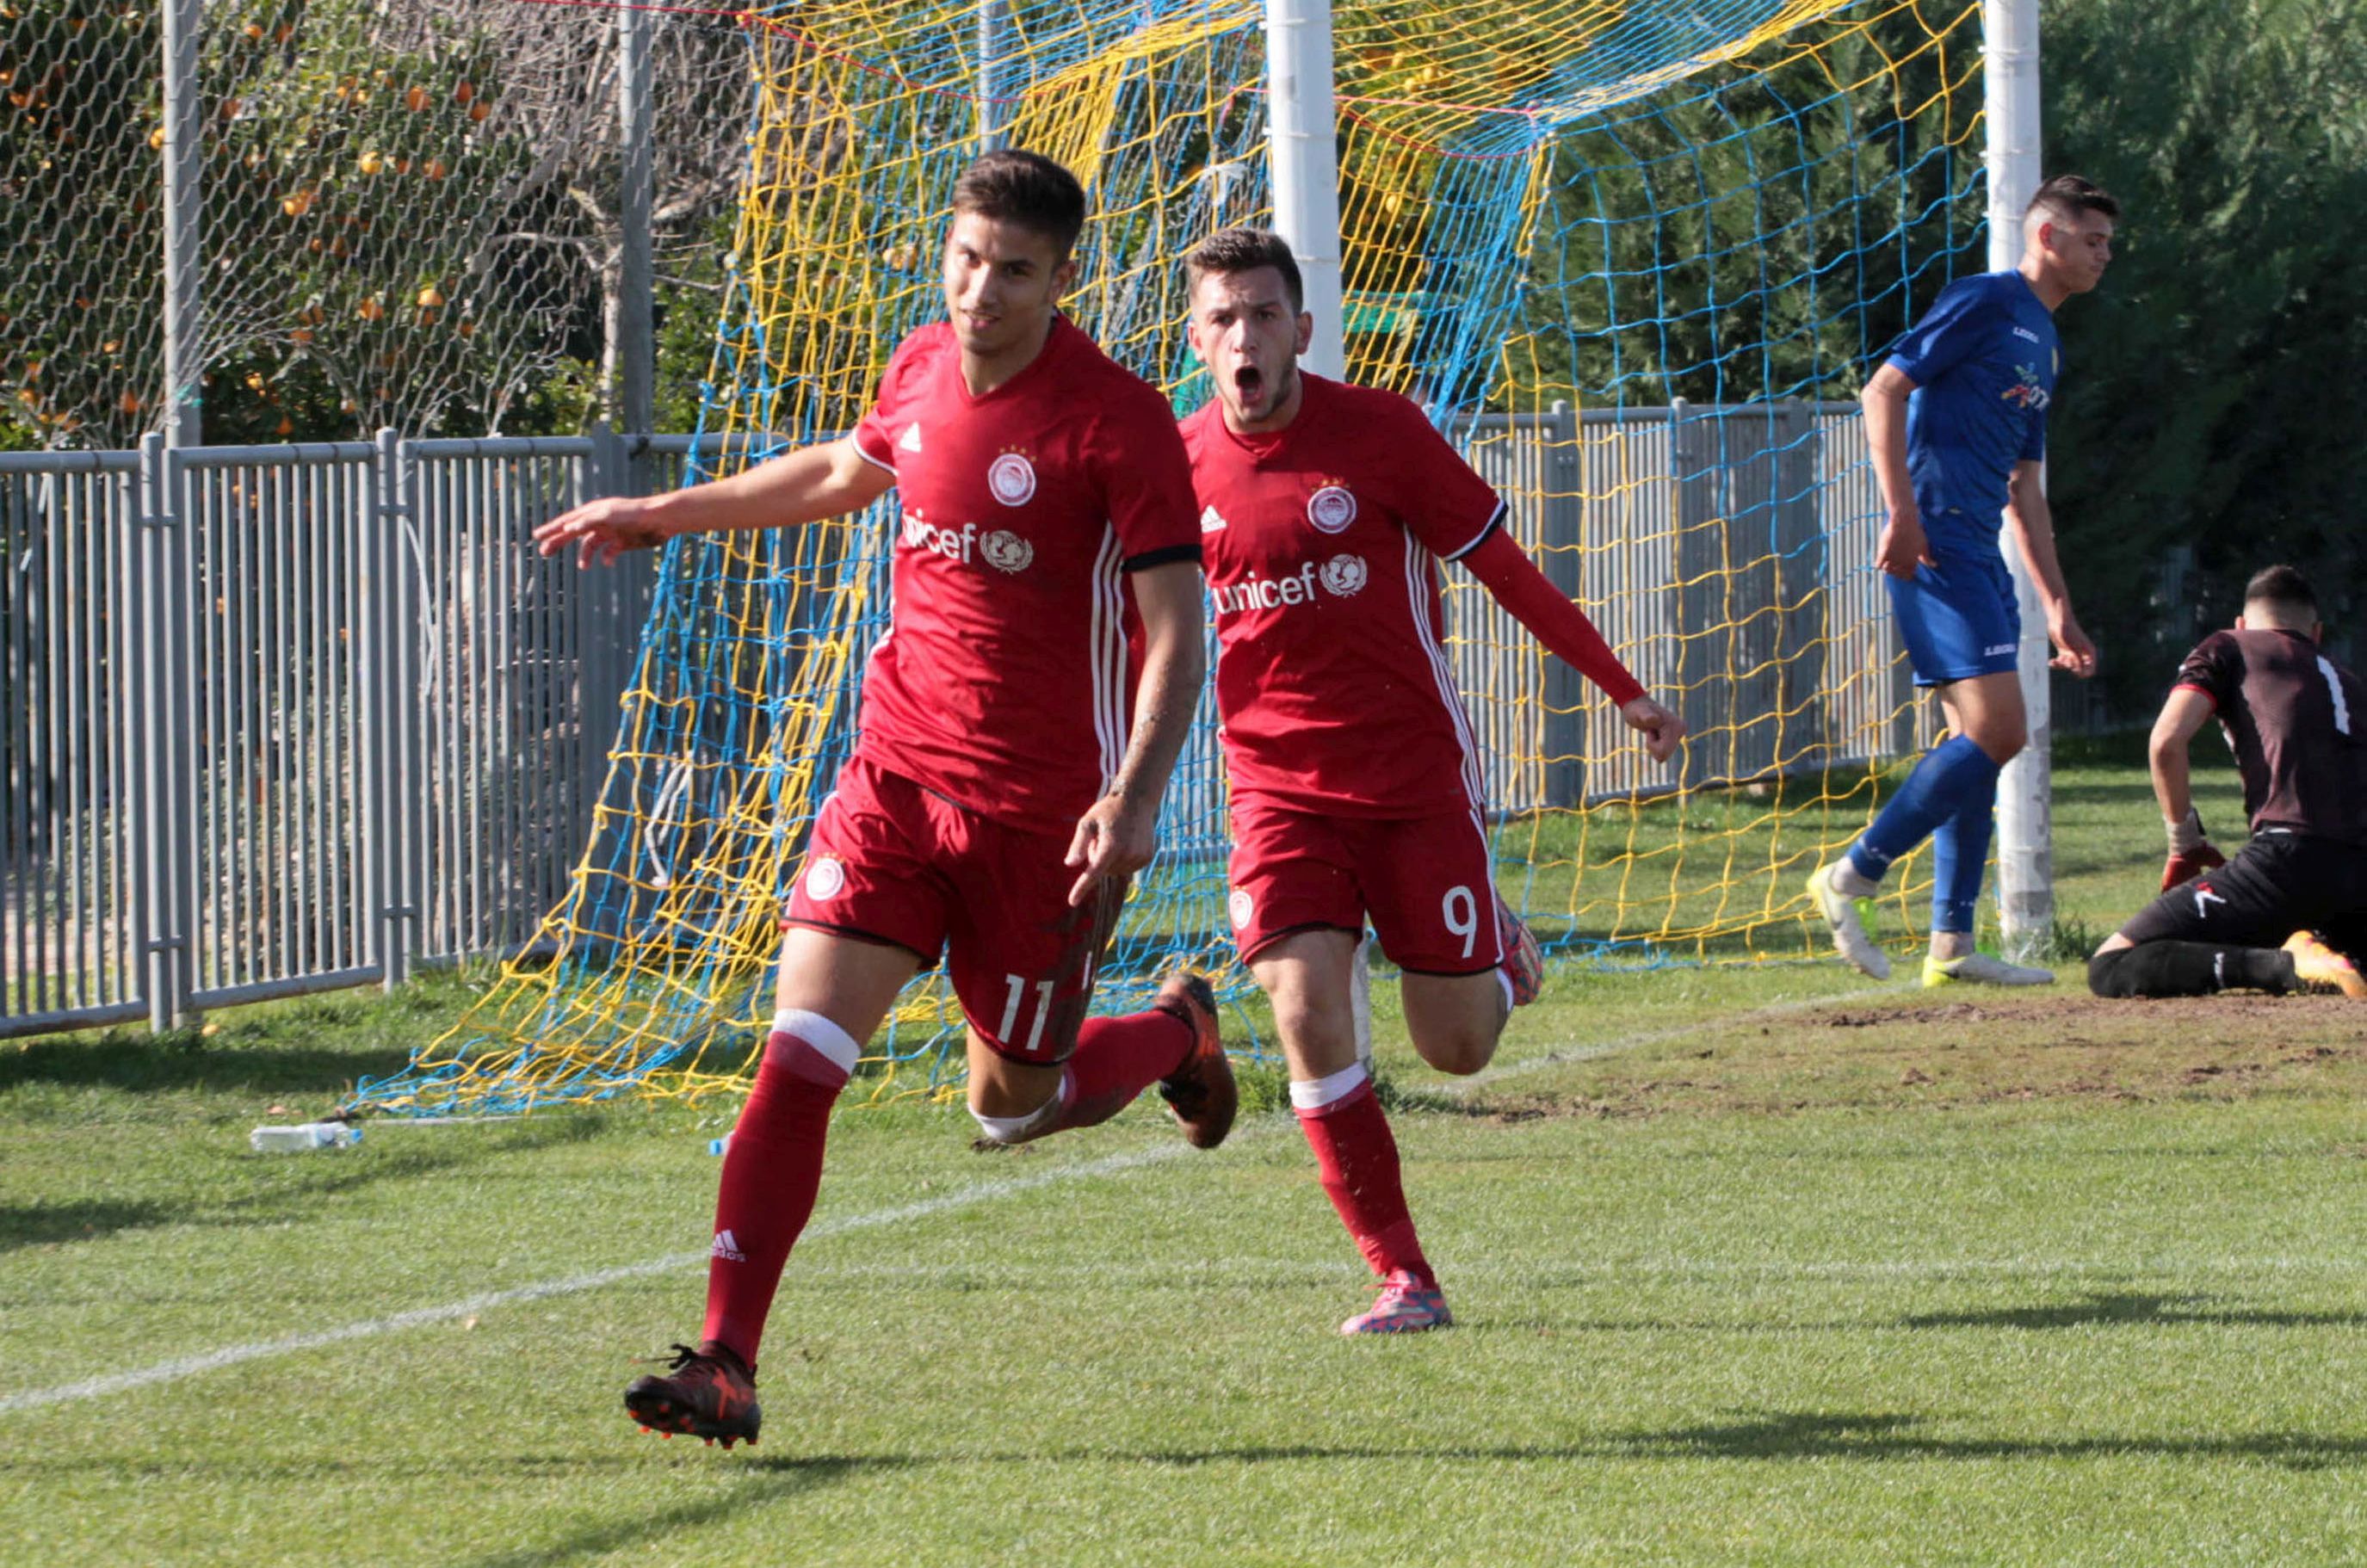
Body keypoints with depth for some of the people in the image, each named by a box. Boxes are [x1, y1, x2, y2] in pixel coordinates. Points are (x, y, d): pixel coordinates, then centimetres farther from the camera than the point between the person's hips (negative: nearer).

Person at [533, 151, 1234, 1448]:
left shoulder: (1119, 422, -13)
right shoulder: (923, 371, 5)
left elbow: (1176, 629, -14)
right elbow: (846, 473, 28)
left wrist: (1135, 794, -28)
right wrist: (666, 514, 35)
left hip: (1040, 807, -4)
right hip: (897, 774, 4)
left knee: (1012, 1105, 9)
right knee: (800, 1053, -12)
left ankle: (1175, 1033, 43)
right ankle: (725, 1365, -15)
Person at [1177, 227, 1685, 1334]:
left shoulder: (1381, 434, -10)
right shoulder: (1181, 464, -2)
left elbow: (1503, 566, -1)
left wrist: (1623, 691, 2)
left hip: (1416, 775, -1)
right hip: (1280, 784, 1)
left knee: (1458, 1048, 1)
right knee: (1307, 1010, -19)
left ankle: (1499, 953, 39)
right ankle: (1402, 1279, -9)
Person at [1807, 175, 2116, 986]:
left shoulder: (2043, 342, 23)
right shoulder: (1983, 303, -5)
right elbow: (1884, 390, -13)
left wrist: (2058, 607, 25)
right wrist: (1902, 513, -22)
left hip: (1978, 553, 10)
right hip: (1936, 542, -10)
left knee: (1979, 740, 8)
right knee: (1995, 728, -16)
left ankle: (1951, 943, 9)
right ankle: (1851, 879, -11)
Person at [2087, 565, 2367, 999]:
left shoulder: (2228, 649, 18)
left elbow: (2166, 742, 2)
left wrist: (2185, 843, 14)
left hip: (2289, 854, -6)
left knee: (2108, 968, -5)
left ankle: (2287, 965, -23)